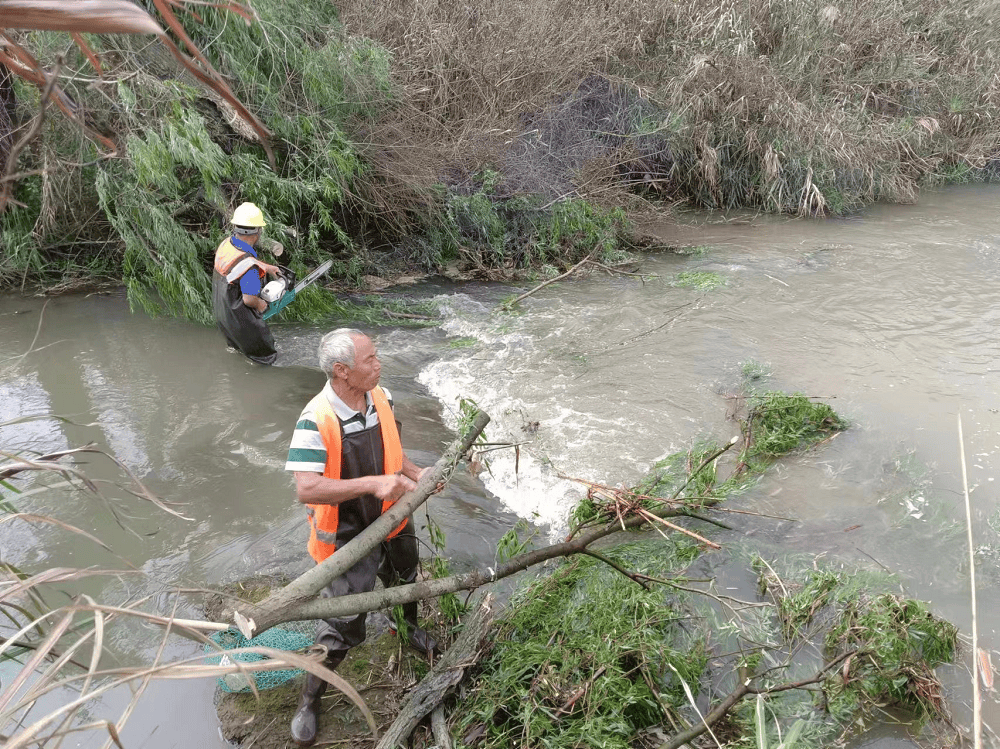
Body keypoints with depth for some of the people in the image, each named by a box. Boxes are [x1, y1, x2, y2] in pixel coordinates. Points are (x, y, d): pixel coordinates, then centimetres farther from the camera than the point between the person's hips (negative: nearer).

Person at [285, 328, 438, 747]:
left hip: (392, 522, 7)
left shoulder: (381, 399, -8)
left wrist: (415, 474, -8)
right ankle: (309, 700, 26)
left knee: (405, 583, 31)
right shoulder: (316, 421, -29)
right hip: (348, 536, -6)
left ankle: (412, 630, 64)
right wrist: (372, 484, -39)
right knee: (342, 625, 0)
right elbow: (306, 489, -37)